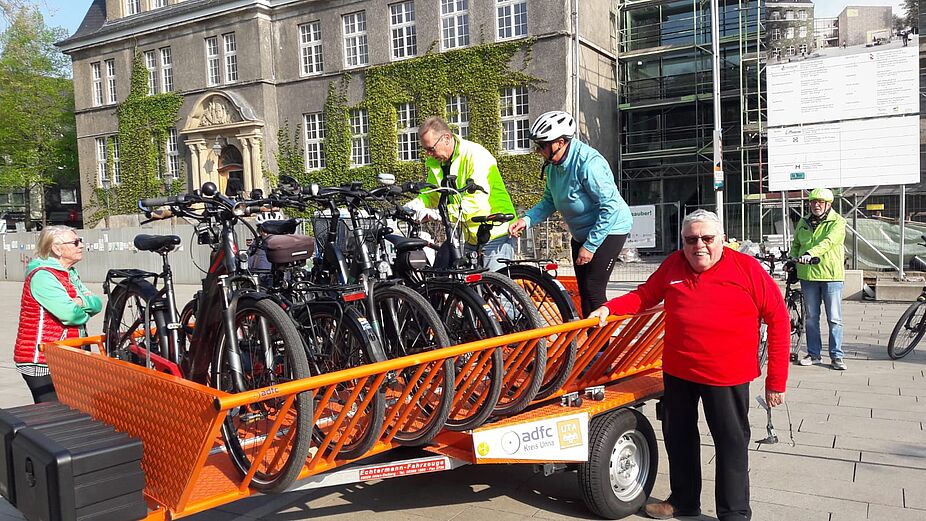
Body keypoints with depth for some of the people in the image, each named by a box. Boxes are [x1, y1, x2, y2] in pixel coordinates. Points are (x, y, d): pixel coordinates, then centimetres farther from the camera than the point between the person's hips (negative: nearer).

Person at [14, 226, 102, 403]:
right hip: (41, 362, -9)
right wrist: (86, 312, -3)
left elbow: (97, 304, 5)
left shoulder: (70, 273, 14)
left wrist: (82, 302, -16)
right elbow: (69, 314, -25)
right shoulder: (42, 276, -15)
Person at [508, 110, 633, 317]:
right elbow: (549, 201, 6)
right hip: (582, 233, 8)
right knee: (583, 291, 10)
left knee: (593, 290, -12)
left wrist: (589, 246, -25)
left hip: (608, 230, -8)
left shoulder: (588, 163, -28)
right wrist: (527, 219, -12)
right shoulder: (553, 165, -2)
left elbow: (610, 208, -28)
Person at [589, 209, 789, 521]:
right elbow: (644, 296, 13)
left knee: (731, 443, 8)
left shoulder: (747, 268, -11)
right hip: (677, 370, 5)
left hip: (727, 376, -4)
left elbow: (778, 319, -8)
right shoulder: (674, 265, 0)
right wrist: (609, 308, -5)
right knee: (678, 438, 19)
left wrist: (776, 380, -8)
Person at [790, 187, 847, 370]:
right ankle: (814, 354, 20)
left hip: (831, 275, -5)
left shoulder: (838, 222, -6)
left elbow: (828, 242, -24)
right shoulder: (803, 222, 11)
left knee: (834, 318, 0)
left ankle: (836, 356, 10)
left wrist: (810, 253, -38)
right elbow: (796, 244, 23)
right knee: (811, 317, 10)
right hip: (807, 275, 5)